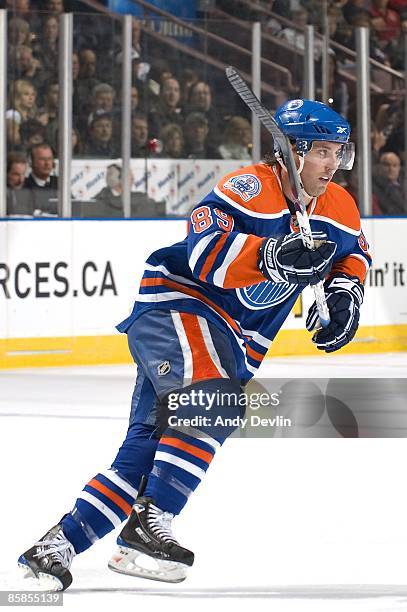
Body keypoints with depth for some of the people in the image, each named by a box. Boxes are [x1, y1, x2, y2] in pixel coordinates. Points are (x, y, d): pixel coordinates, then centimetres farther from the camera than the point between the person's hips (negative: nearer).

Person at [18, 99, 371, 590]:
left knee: (147, 450, 4)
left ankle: (57, 545, 7)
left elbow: (352, 254, 23)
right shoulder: (252, 188, -21)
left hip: (233, 339, 8)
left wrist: (345, 292, 2)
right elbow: (206, 252, -35)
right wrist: (272, 256, -49)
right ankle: (145, 528, -33)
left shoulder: (338, 208, 4)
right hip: (176, 303, -8)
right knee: (212, 401, -33)